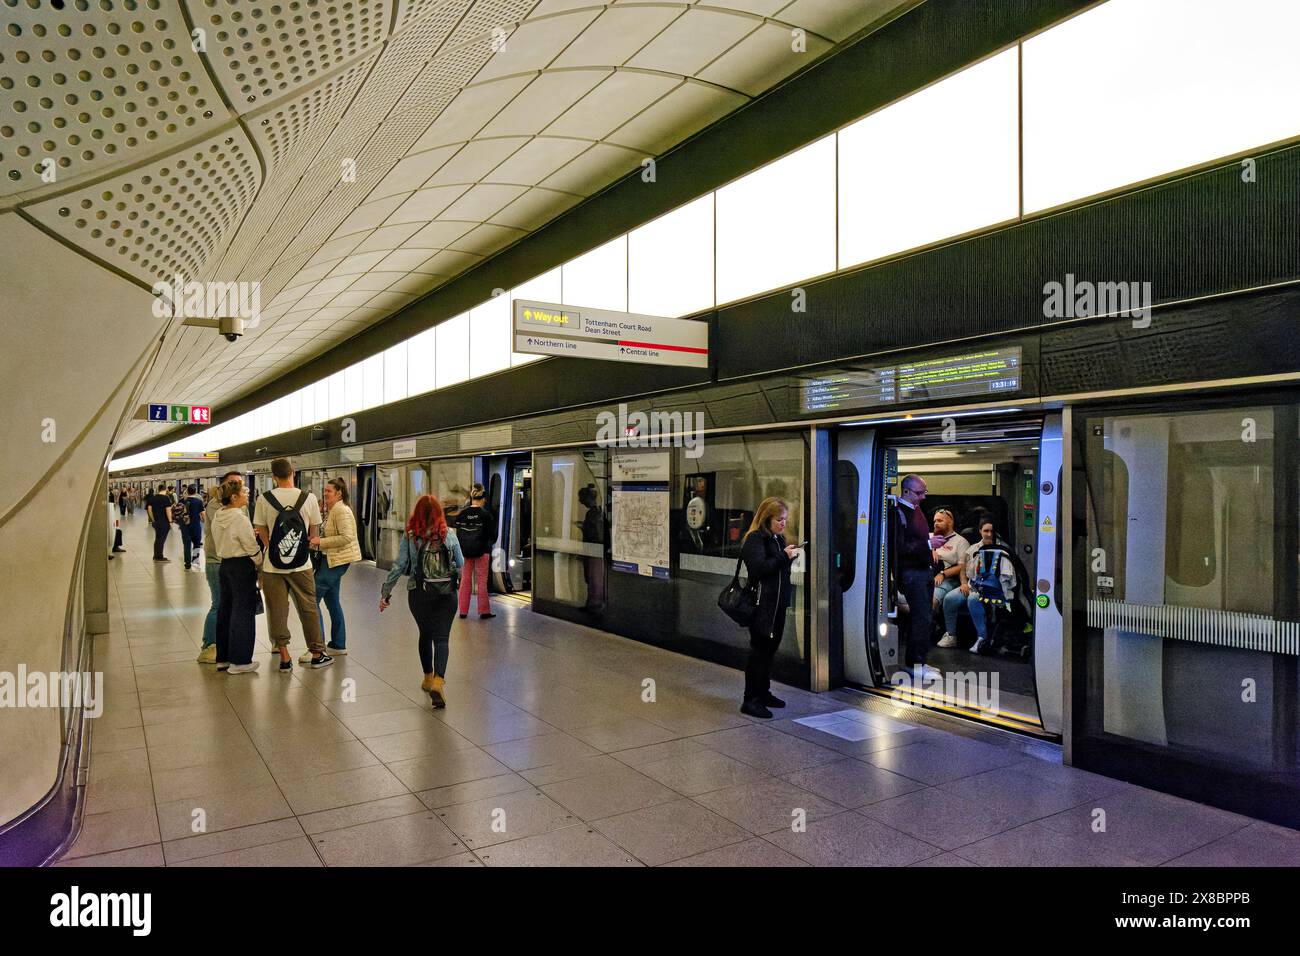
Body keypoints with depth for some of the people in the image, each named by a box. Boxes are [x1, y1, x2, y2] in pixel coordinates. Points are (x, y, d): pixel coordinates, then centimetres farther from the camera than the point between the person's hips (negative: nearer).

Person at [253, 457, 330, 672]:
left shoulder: (264, 499, -6)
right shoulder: (309, 498, -6)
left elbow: (262, 533, 3)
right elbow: (314, 533, 4)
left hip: (273, 566, 0)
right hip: (301, 565, 0)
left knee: (277, 612, 8)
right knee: (308, 608, 11)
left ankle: (284, 658, 13)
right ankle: (316, 654, 21)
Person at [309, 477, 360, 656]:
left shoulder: (341, 510, -16)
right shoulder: (331, 510, 17)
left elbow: (346, 537, -24)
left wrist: (321, 542, -21)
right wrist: (316, 540, 9)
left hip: (337, 560, -11)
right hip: (331, 559, 11)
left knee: (312, 599, -9)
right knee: (331, 600, 15)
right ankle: (338, 645, 23)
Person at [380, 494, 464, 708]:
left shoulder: (410, 536, -4)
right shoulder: (449, 534, -3)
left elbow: (399, 566, -6)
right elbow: (460, 564, 5)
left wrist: (385, 592, 0)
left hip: (419, 593, 1)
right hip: (446, 593, -1)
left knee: (425, 634, 19)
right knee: (442, 637, -2)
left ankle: (428, 678, 30)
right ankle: (438, 680, -21)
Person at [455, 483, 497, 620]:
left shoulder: (462, 514, -2)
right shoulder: (486, 514, -11)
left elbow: (458, 533, 2)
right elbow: (492, 534, -6)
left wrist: (463, 546, 15)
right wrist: (490, 542, 15)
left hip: (465, 551, 3)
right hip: (482, 551, -3)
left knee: (465, 580, 12)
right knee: (482, 581, 5)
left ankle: (463, 611, 16)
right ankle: (484, 611, 8)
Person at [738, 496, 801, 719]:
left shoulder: (778, 538, 15)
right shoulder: (755, 539, -12)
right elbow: (759, 568, -23)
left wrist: (791, 555, 6)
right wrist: (784, 556, -23)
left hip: (778, 603, 9)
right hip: (762, 603, -9)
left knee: (770, 648, 15)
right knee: (760, 650, -6)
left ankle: (763, 692, 26)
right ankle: (750, 700, 0)